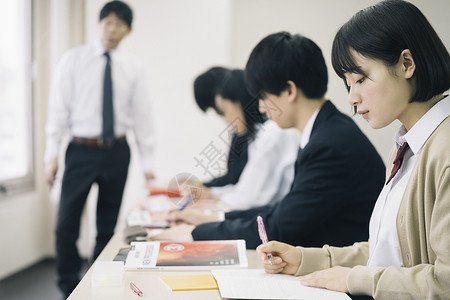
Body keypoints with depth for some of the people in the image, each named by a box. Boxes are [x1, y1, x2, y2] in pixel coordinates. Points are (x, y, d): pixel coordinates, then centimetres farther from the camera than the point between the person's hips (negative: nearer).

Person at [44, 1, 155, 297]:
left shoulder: (133, 68, 4)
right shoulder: (74, 59, -1)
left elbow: (142, 116, 5)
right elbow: (59, 108, -1)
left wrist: (148, 162, 3)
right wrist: (52, 154, -6)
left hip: (117, 152, 2)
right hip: (82, 150, -2)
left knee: (108, 224, 11)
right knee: (67, 223, -4)